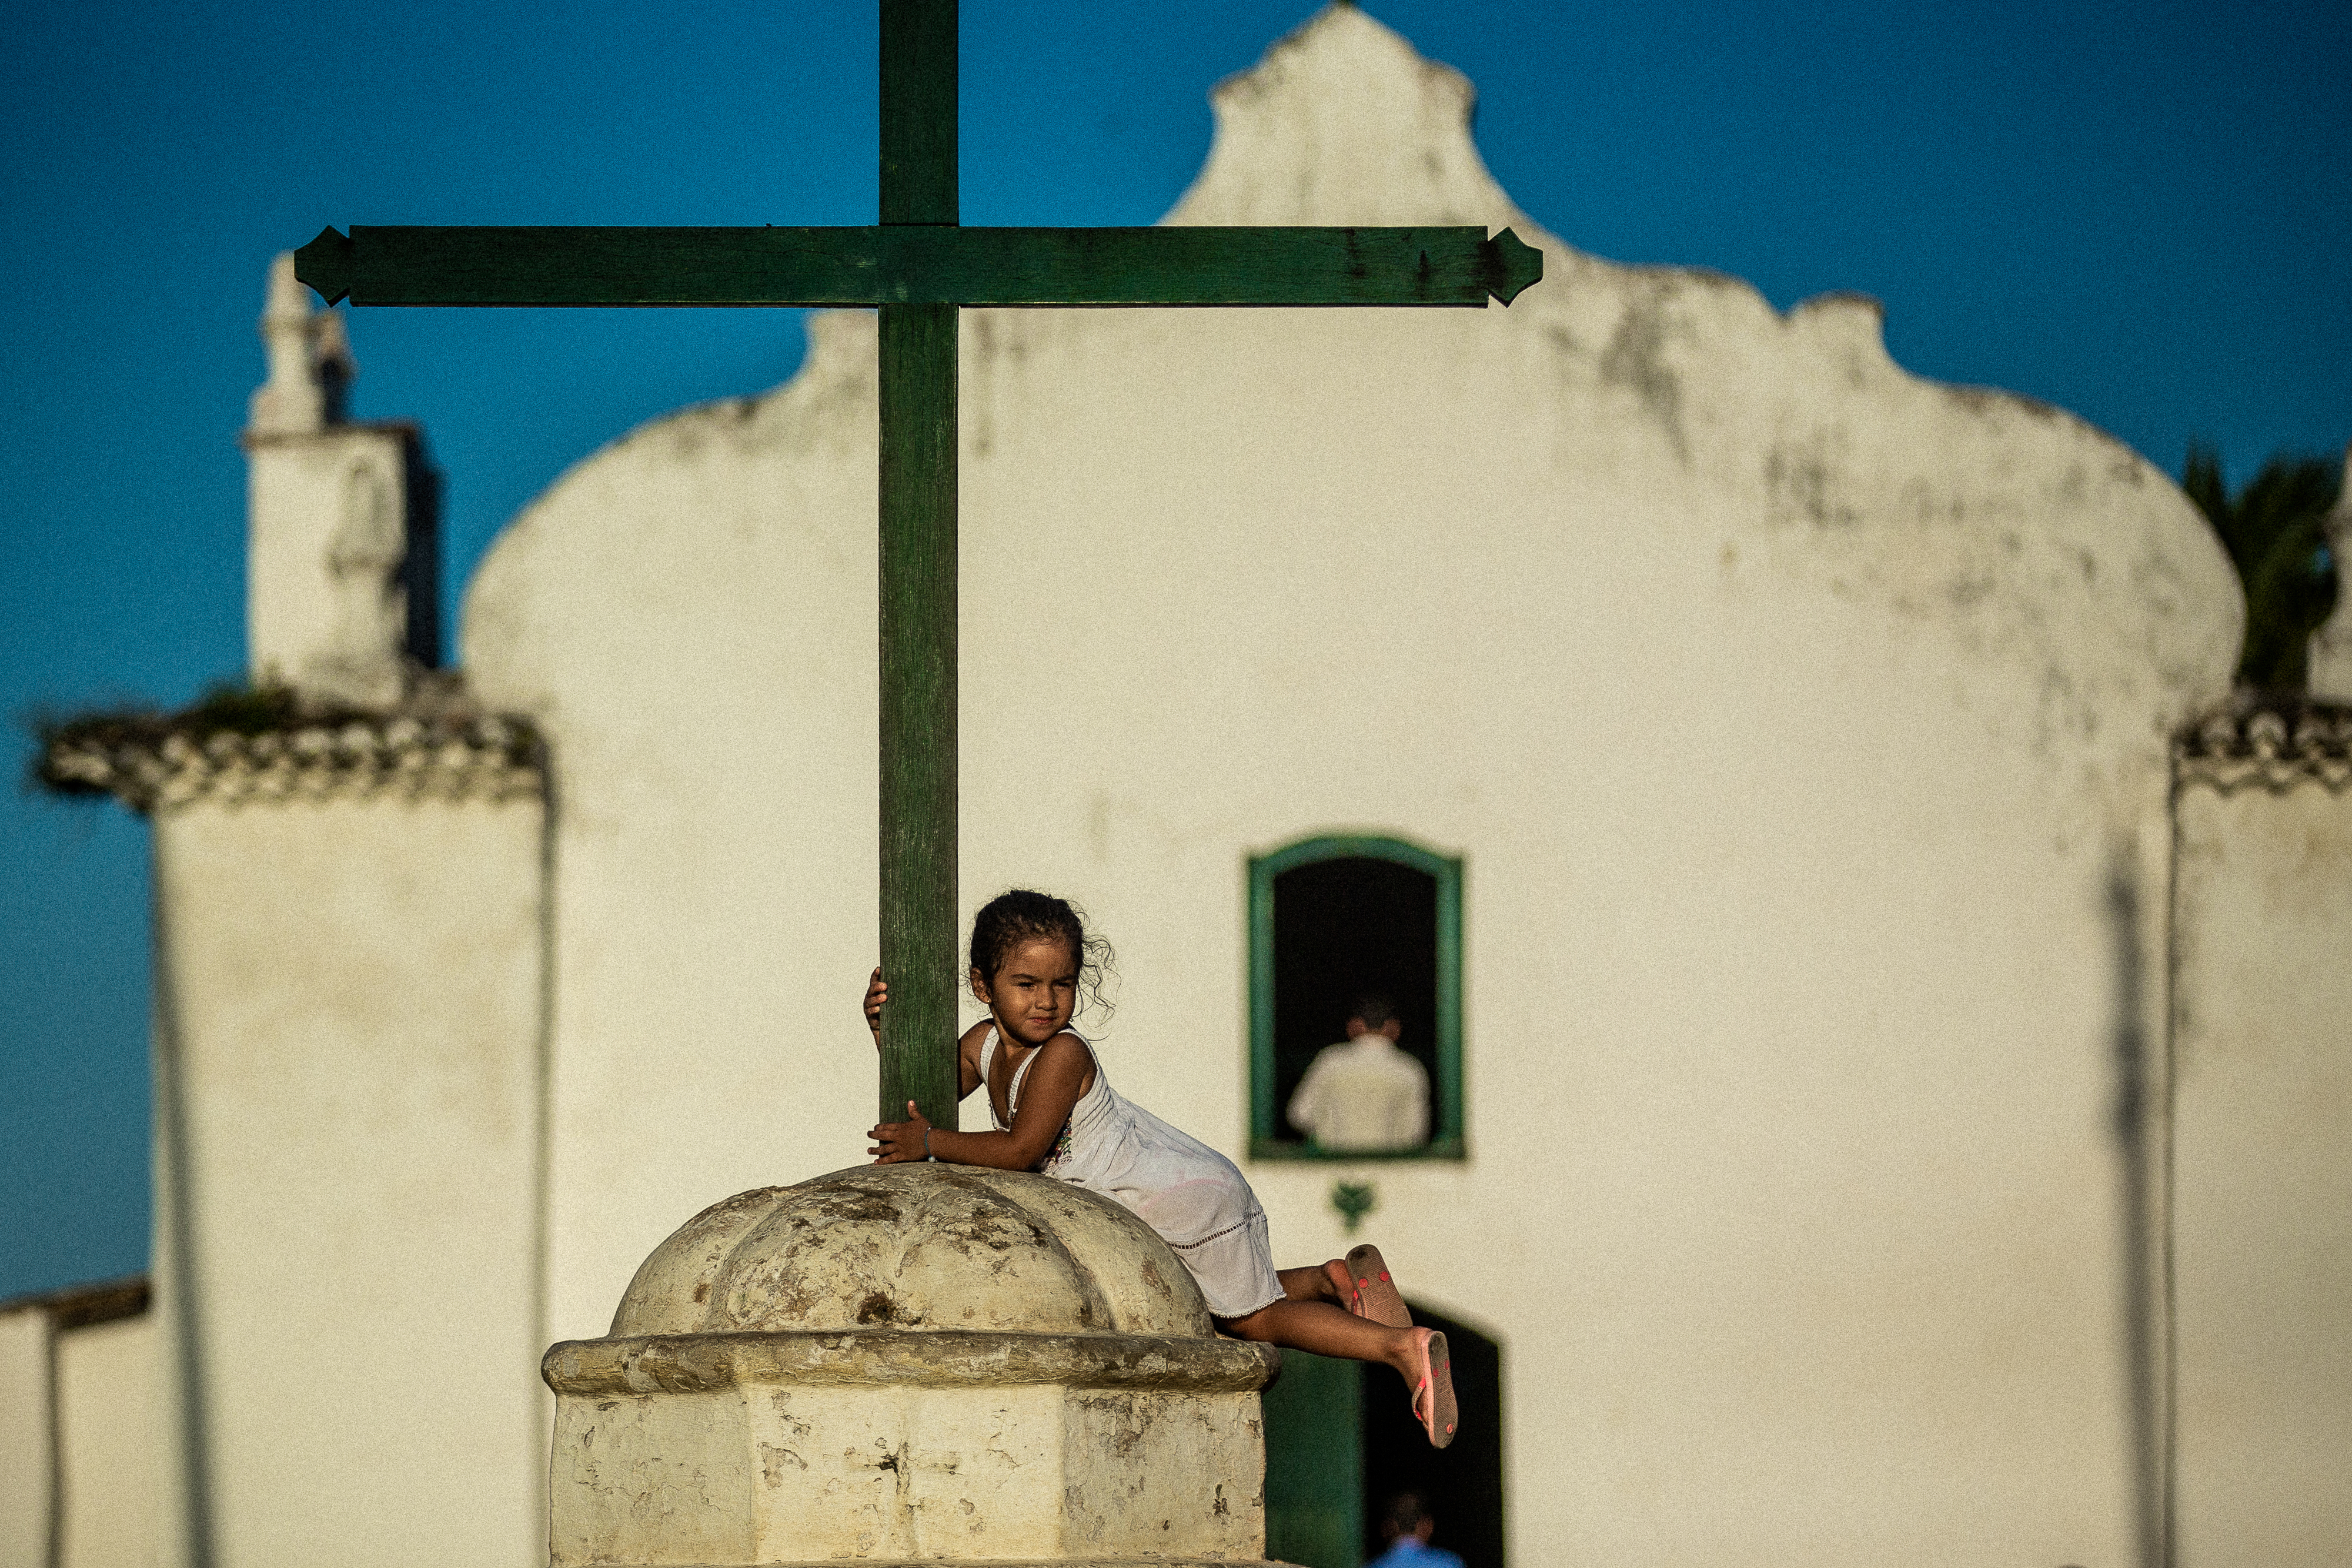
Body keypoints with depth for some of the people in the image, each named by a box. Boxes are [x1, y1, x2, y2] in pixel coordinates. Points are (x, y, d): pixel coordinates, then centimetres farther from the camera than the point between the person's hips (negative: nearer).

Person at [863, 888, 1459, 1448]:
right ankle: (1337, 1279, 29)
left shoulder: (1062, 1055, -27)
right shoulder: (983, 1043, -2)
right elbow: (926, 1096, 6)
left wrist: (929, 1142, -28)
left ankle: (1404, 1348, -1)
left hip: (1191, 1198, -9)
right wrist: (887, 1029, -8)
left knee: (1253, 1318, 0)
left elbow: (1021, 1148, -31)